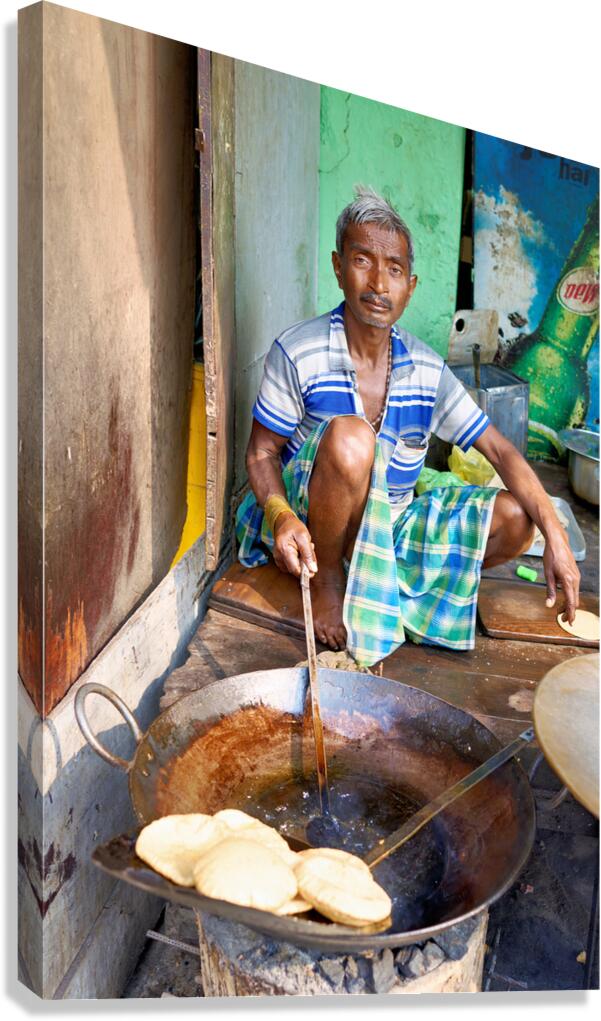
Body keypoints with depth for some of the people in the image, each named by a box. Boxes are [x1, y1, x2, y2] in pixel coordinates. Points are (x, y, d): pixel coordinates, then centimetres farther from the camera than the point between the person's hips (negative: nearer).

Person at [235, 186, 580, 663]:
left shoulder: (427, 368, -4)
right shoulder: (298, 352, -15)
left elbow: (500, 449, -3)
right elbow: (261, 453, -9)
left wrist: (555, 537, -14)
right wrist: (281, 516, -31)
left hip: (392, 524, 4)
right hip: (312, 521, -4)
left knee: (514, 519, -11)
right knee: (350, 436, -34)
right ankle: (326, 578, -13)